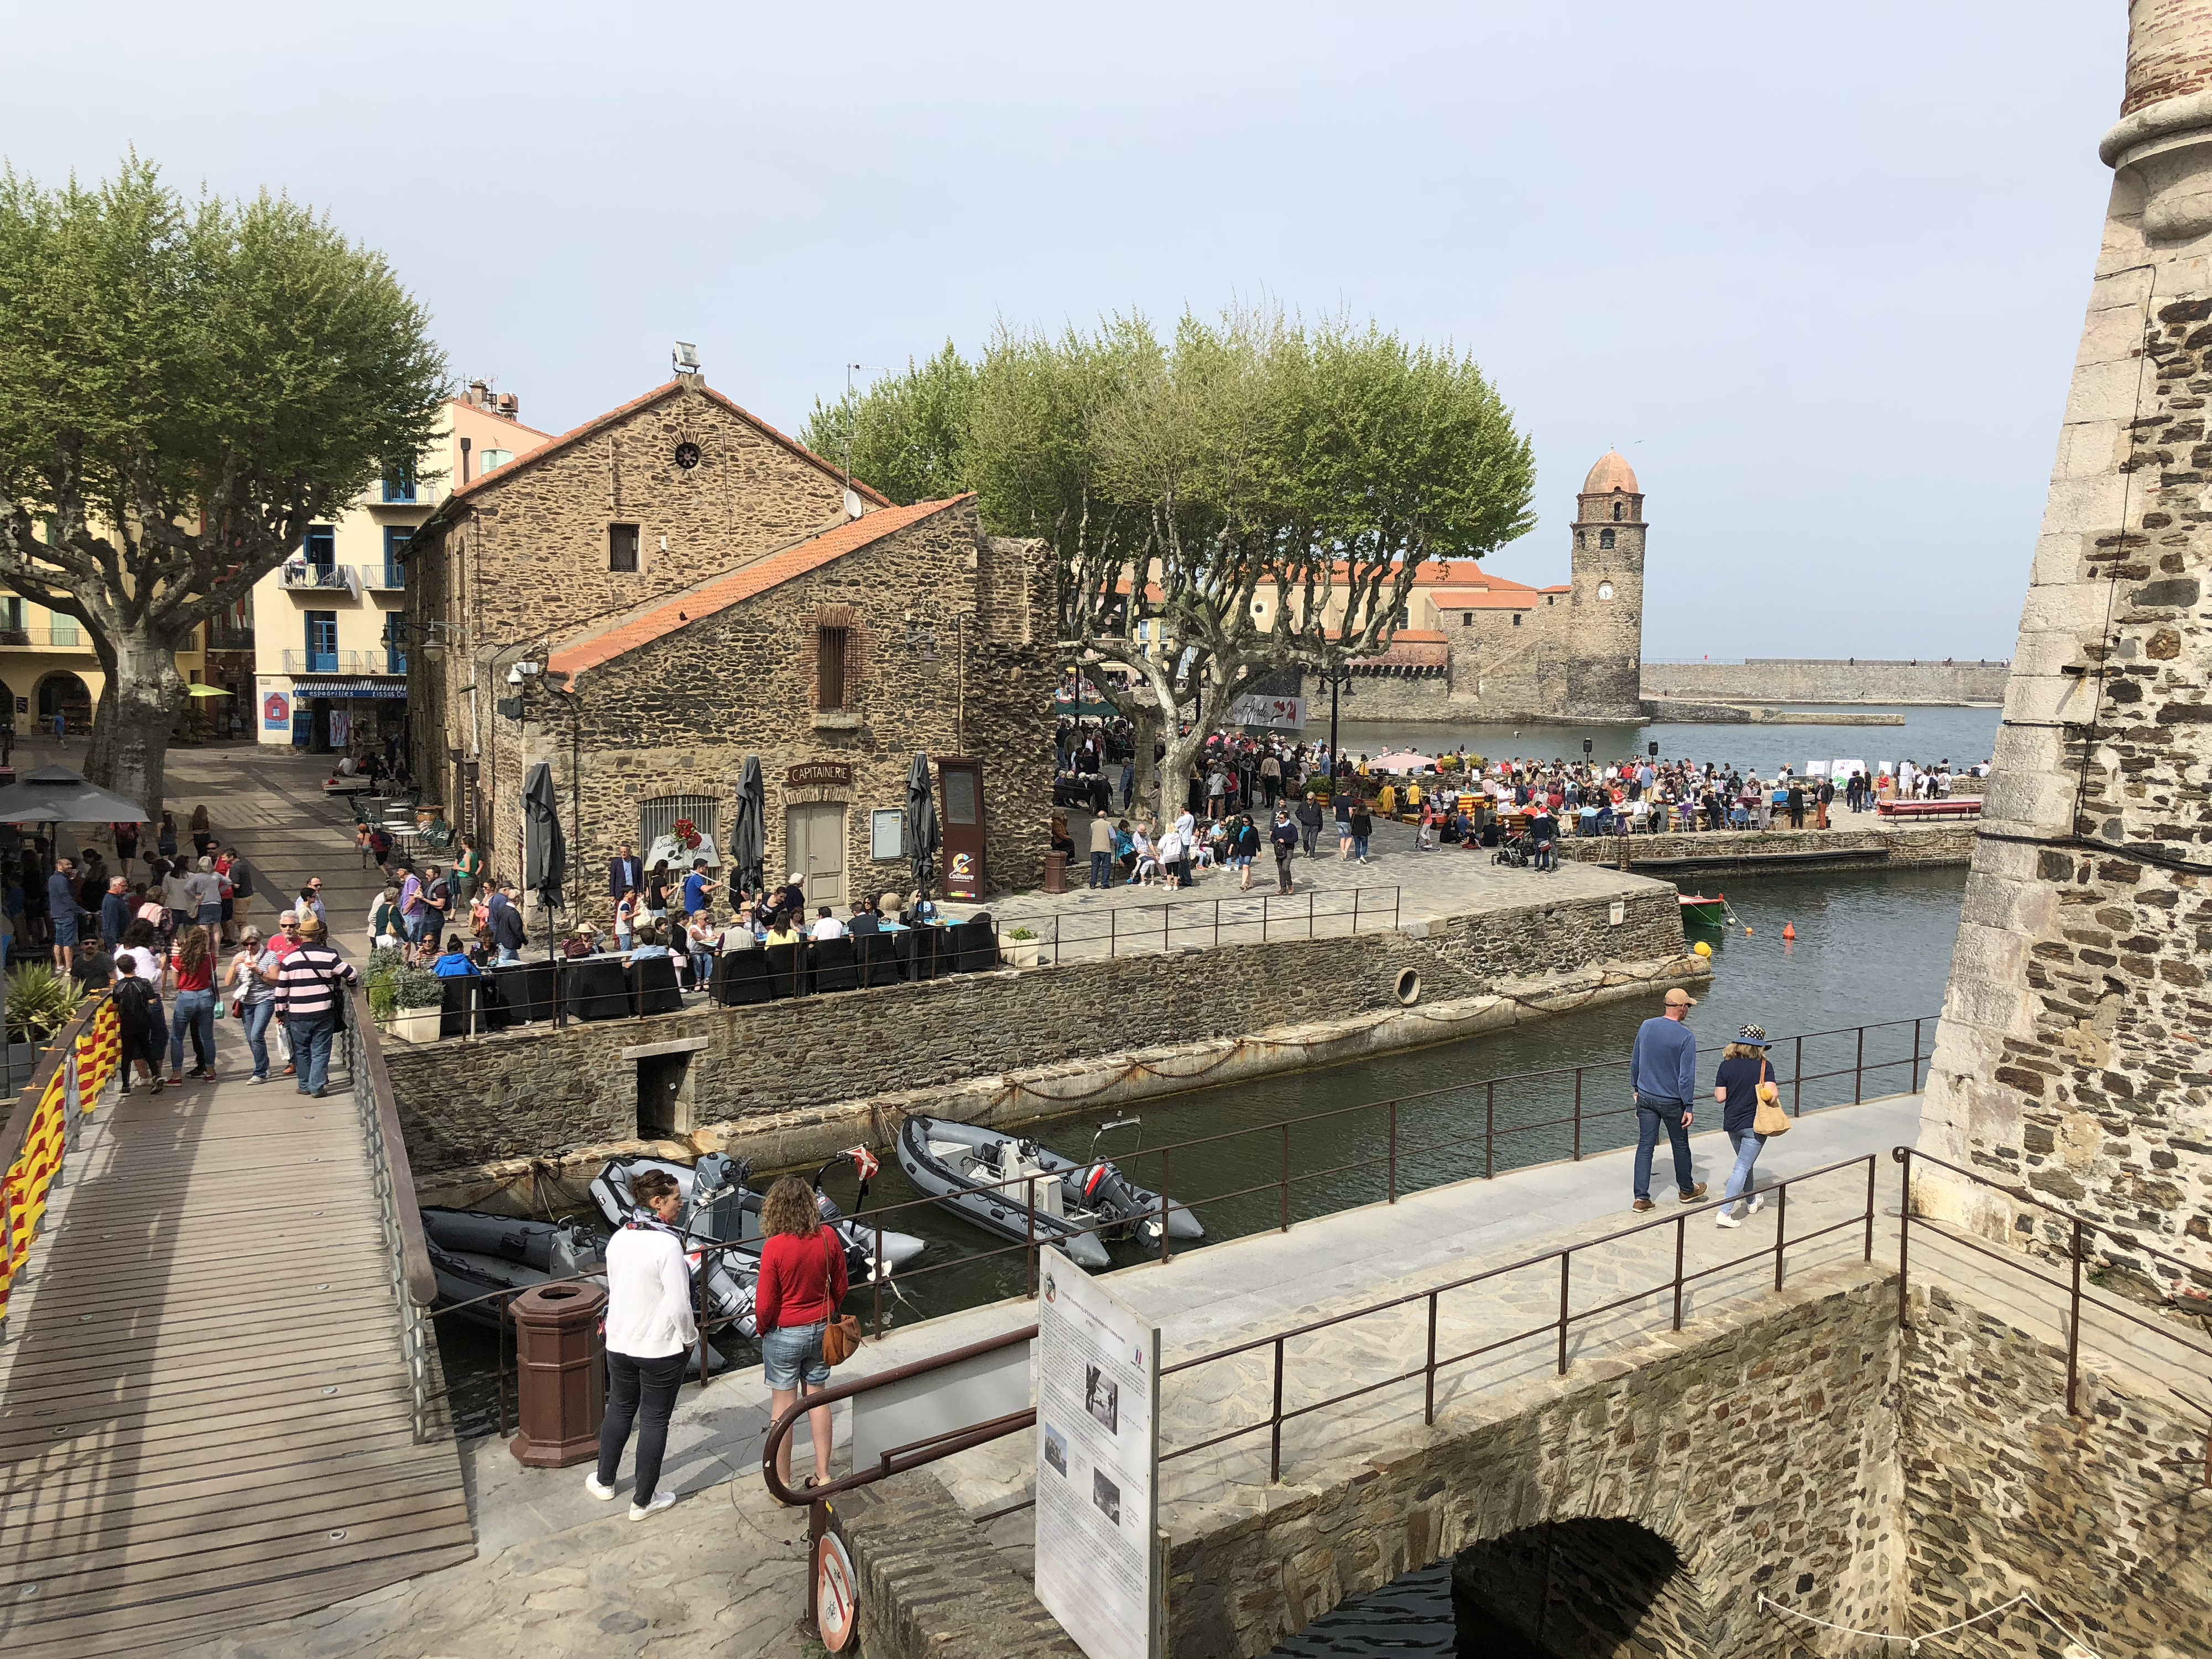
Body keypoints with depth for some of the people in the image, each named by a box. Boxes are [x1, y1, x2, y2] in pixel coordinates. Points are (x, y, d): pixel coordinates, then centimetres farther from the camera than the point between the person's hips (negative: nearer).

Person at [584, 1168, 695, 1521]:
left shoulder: (619, 1238, -2)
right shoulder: (667, 1244, -24)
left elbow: (614, 1289, 11)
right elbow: (679, 1304, -24)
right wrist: (689, 1337, -7)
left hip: (620, 1343, 6)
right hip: (661, 1347, -6)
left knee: (620, 1410, 24)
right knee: (654, 1420, 8)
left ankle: (604, 1481, 41)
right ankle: (643, 1501, 19)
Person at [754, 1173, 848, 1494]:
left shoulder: (774, 1247, -23)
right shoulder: (829, 1237, -12)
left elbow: (765, 1303, -17)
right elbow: (840, 1286, 1)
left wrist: (762, 1329, 3)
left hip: (784, 1335, -4)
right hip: (820, 1330, 4)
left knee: (782, 1404, 11)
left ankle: (782, 1483, 22)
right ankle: (823, 1474, 26)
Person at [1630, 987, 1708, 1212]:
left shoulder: (1646, 1027, -2)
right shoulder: (1686, 1037, -17)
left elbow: (1634, 1062, 8)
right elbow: (1686, 1076, -16)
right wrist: (1688, 1107, -9)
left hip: (1645, 1097, 4)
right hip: (1672, 1101, -4)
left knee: (1645, 1146, 6)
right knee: (1680, 1146, 16)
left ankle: (1641, 1197, 3)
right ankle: (1687, 1190, 34)